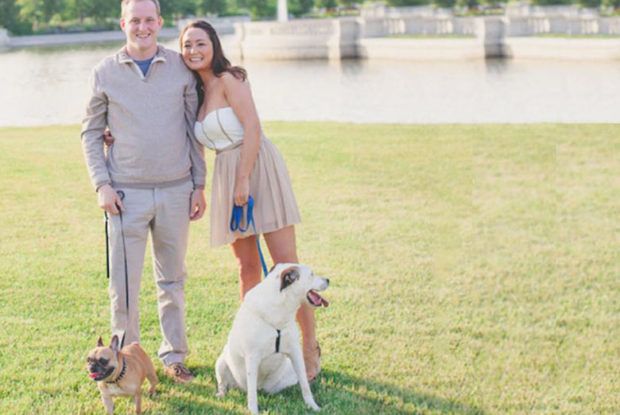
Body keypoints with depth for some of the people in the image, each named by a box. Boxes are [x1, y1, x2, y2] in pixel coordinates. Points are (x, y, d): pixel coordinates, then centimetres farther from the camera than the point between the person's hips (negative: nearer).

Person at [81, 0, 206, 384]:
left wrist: (199, 185, 6)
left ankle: (174, 356, 23)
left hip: (175, 190, 1)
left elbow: (193, 130, 8)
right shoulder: (105, 73, 1)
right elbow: (91, 133, 7)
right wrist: (102, 184, -3)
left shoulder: (181, 68, 3)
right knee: (124, 281, -1)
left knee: (173, 278, 11)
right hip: (127, 193, -1)